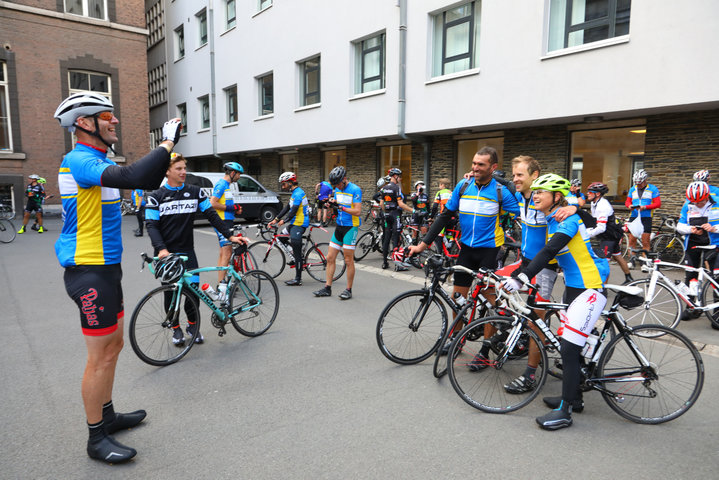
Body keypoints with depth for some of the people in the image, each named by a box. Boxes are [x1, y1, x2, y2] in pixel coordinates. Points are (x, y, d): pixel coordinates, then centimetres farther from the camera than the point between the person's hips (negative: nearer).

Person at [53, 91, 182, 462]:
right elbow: (131, 177, -36)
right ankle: (96, 439, 16)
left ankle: (107, 415, 36)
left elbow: (148, 181, 19)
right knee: (101, 357, 0)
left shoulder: (98, 160, 14)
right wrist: (167, 143, -28)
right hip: (89, 271, -10)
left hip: (105, 267, 10)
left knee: (113, 347, 19)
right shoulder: (79, 160, -18)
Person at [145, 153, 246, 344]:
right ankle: (176, 328, 22)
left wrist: (230, 235, -3)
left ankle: (193, 325, 18)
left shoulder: (195, 192, 4)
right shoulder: (156, 196, -2)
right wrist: (161, 249, -23)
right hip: (166, 253, -1)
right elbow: (151, 225, -7)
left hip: (187, 251, 2)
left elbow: (212, 215, 5)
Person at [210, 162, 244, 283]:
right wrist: (230, 207, -16)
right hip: (223, 223, -11)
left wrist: (235, 210, 9)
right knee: (227, 253, -12)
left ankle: (221, 283, 21)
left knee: (223, 254, 13)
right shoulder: (222, 184, -13)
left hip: (227, 221, 11)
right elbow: (212, 203, -22)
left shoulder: (226, 185, 18)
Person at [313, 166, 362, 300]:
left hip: (351, 227, -7)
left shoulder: (355, 190, -13)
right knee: (330, 258, 6)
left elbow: (357, 211, -20)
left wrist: (342, 208, -31)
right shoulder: (337, 189, 10)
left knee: (348, 260, -3)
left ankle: (349, 290, 8)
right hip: (339, 227, 8)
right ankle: (327, 288, 14)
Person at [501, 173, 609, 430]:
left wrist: (521, 278, -38)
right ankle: (574, 397, 31)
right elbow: (544, 254, 14)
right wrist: (513, 273, 8)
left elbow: (549, 252, -31)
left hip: (590, 287, -10)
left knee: (569, 347, -11)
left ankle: (564, 411, -2)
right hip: (573, 285, 10)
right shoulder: (552, 221, 10)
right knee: (570, 344, 16)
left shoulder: (569, 219, -19)